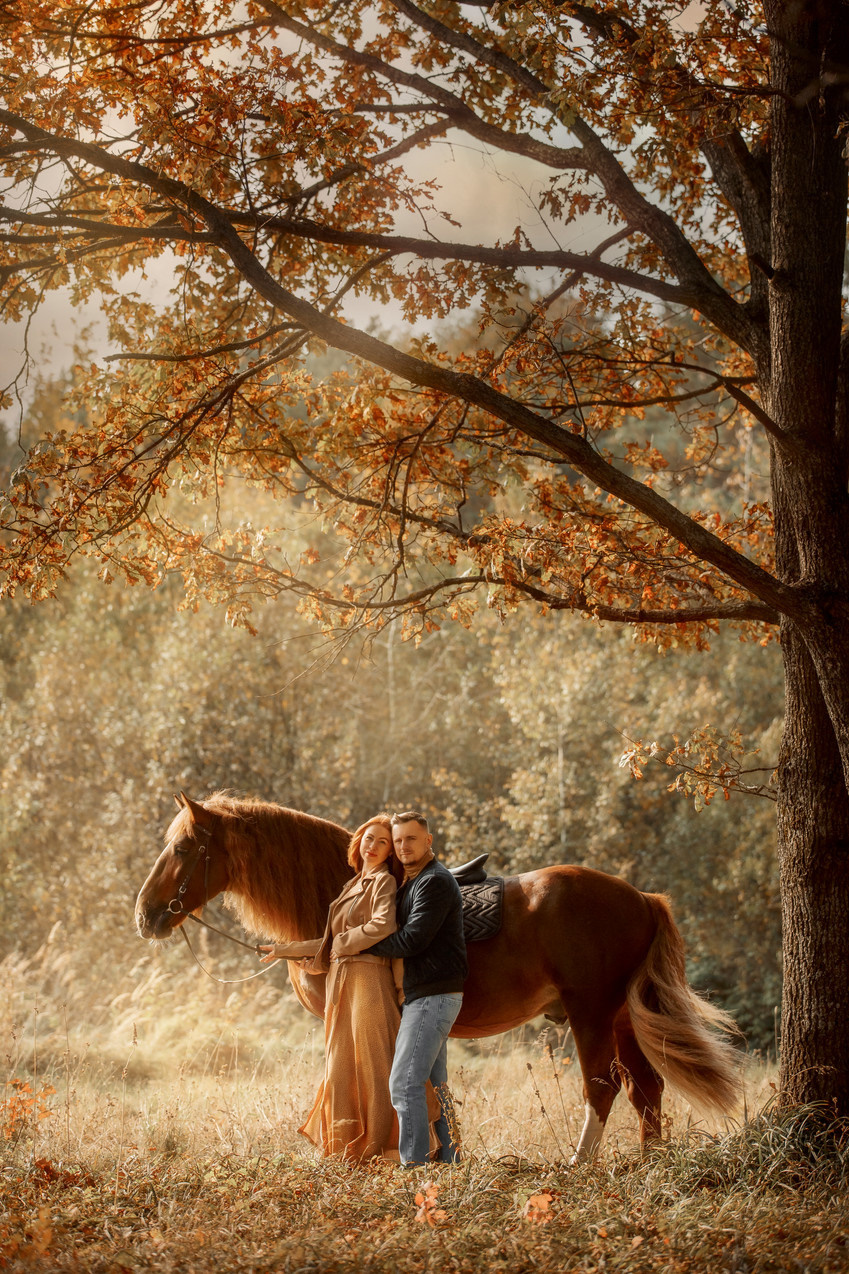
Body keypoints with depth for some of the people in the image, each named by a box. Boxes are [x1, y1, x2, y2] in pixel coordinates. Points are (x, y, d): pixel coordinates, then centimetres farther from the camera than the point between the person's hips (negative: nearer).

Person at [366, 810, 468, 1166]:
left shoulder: (434, 881, -13)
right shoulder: (412, 881, 20)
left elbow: (413, 939, -21)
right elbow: (407, 935, 23)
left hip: (432, 995, -11)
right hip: (427, 994, 11)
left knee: (404, 1083, -13)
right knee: (433, 1083, 13)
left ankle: (414, 1163, -13)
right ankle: (450, 1160, 17)